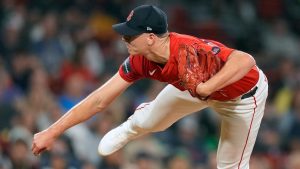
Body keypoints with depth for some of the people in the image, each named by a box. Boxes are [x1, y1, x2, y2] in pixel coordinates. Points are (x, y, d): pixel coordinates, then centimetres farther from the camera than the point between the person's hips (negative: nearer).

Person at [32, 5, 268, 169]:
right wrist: (52, 132, -20)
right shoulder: (140, 61, -24)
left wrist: (205, 88, -57)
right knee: (150, 120, 19)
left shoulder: (191, 51, -45)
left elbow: (246, 61, -55)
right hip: (197, 86, 6)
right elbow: (99, 100, -18)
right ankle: (131, 129, 56)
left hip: (243, 94, -6)